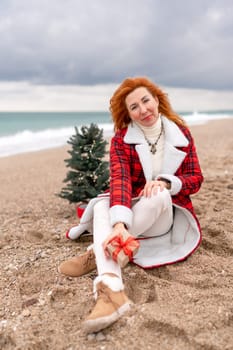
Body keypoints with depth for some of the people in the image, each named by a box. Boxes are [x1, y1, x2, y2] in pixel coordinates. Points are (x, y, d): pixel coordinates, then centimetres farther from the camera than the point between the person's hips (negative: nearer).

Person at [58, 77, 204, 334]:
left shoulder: (181, 133, -3)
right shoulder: (121, 139, -7)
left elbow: (195, 179, -2)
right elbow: (119, 180, -24)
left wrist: (166, 182, -25)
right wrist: (119, 224, -42)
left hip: (166, 214, 0)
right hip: (130, 210, 1)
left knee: (160, 195, -34)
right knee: (102, 206, -31)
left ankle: (97, 254, -26)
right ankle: (110, 289, -52)